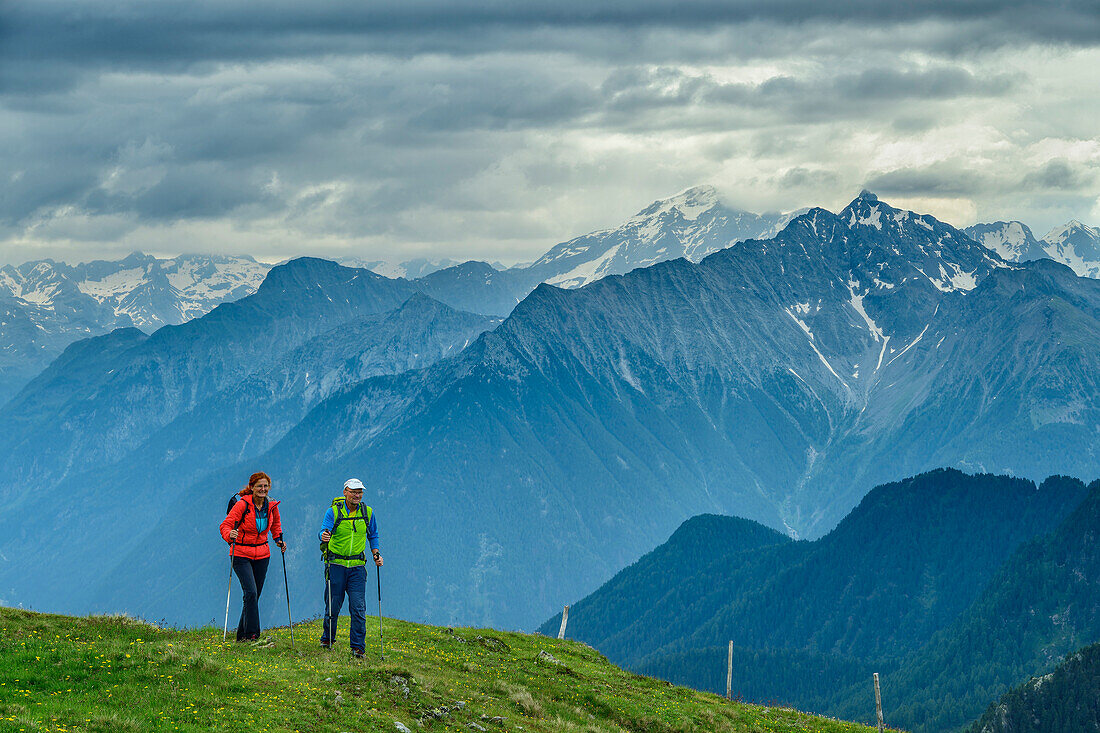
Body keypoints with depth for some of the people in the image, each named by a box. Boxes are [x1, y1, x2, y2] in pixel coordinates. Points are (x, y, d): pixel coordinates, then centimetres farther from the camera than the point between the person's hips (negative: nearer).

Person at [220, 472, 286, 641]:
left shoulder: (271, 506, 1)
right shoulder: (242, 505, -14)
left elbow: (275, 524, 22)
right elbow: (225, 525, -16)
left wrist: (279, 540, 7)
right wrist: (230, 535, -36)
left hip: (262, 555, 5)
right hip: (241, 555, -5)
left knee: (254, 596, 7)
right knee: (251, 593, -18)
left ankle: (242, 636, 19)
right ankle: (252, 634, -17)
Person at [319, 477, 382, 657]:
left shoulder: (368, 512, 5)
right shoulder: (333, 511, -5)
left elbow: (373, 536, 18)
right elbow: (324, 531, -16)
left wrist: (376, 554, 4)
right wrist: (324, 537, -40)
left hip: (357, 566, 2)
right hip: (336, 563, -2)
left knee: (358, 607, -5)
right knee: (333, 605, 5)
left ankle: (358, 646, 1)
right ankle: (327, 639, 26)